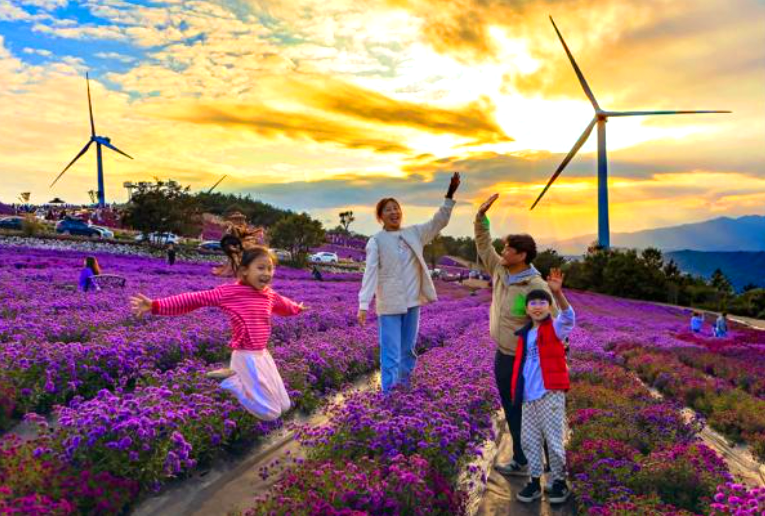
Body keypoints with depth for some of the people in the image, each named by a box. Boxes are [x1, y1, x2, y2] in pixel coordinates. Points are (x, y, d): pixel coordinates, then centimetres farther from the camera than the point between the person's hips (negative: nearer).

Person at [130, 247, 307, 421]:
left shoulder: (270, 295, 5)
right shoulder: (229, 292, -13)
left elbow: (283, 304, 29)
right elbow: (194, 299, -14)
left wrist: (297, 308, 50)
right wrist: (156, 305, -21)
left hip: (263, 354, 7)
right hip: (247, 356, -7)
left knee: (284, 407, 17)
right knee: (271, 413, -4)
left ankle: (235, 375, 22)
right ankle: (231, 381, 11)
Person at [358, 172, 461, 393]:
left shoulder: (414, 233, 6)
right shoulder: (376, 241, -7)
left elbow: (439, 221, 3)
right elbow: (370, 273, -15)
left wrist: (450, 194, -9)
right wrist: (363, 304, -23)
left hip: (412, 301, 5)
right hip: (389, 304, -5)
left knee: (408, 351, 16)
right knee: (391, 354, -3)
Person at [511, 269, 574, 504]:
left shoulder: (555, 328, -3)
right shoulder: (524, 335, 11)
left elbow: (568, 316, -25)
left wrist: (558, 293, -43)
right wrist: (516, 392, 8)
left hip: (551, 394, -5)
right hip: (529, 397, 5)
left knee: (554, 441, 3)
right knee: (529, 440, 11)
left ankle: (559, 482, 21)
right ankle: (534, 482, 24)